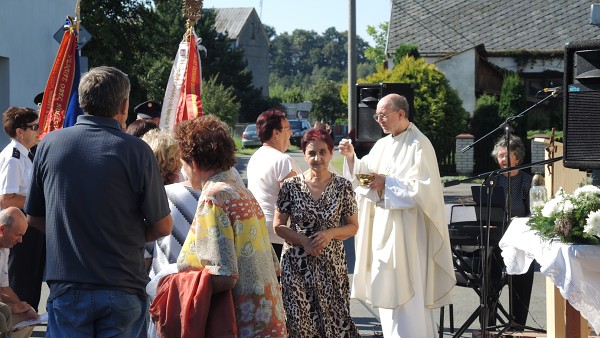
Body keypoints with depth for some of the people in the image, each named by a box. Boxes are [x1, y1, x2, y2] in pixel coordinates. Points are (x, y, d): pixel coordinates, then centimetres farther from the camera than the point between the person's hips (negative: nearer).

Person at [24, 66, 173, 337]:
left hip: (66, 290, 2)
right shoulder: (136, 151, -10)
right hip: (122, 291, -2)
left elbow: (34, 218, 7)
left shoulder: (50, 144, -3)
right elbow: (162, 227, -5)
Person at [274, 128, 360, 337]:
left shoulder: (343, 186, 0)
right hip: (297, 265, 0)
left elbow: (353, 226, 5)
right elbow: (278, 226, 1)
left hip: (331, 265, 1)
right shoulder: (291, 186, -2)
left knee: (334, 319, 1)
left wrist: (329, 234, -14)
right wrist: (303, 241, -14)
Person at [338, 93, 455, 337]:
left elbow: (422, 187, -17)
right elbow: (363, 174, 12)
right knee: (386, 288, 11)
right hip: (382, 225, 8)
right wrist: (351, 157, -5)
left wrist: (387, 183, -18)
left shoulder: (419, 145, -10)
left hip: (406, 227, -8)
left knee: (406, 289, -7)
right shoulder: (382, 145, 14)